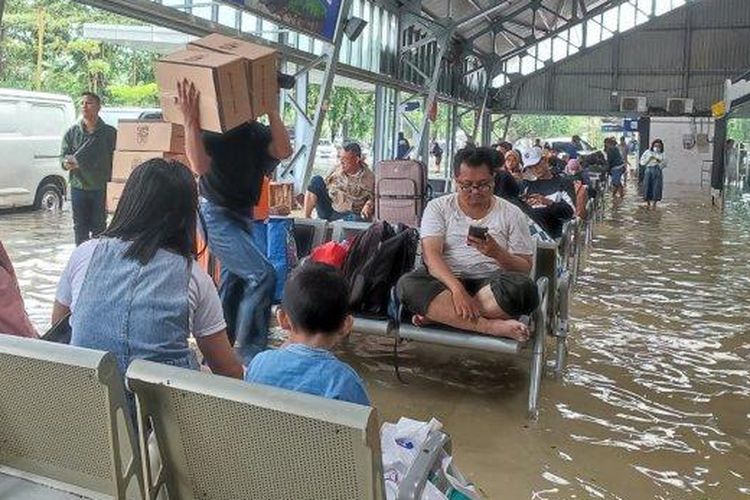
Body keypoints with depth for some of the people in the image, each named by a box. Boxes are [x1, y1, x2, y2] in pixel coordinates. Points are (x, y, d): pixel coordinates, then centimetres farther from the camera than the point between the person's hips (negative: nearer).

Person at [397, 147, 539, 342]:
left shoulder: (511, 214, 8)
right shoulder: (438, 207, 7)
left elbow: (525, 269, 5)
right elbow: (431, 255, -8)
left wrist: (497, 253, -17)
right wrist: (457, 289, -26)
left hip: (490, 284, 0)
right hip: (446, 280, 0)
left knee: (523, 288, -33)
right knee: (407, 284, -32)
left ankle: (437, 313, -25)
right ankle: (491, 325, -34)